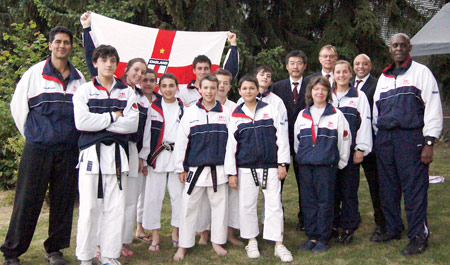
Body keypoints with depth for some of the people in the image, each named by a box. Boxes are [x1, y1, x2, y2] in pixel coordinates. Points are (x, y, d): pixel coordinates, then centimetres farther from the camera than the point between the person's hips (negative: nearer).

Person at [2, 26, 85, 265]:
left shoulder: (78, 77, 7)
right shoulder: (35, 73, -1)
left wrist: (72, 136, 11)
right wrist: (31, 134, 7)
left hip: (68, 150, 3)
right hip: (38, 149, -3)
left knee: (63, 201, 7)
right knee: (27, 201, 2)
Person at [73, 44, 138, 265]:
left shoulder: (127, 92, 10)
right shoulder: (84, 91, 5)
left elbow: (132, 124, -3)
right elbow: (81, 122, -11)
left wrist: (99, 121, -8)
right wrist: (113, 117, -7)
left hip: (117, 153, 2)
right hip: (92, 153, -2)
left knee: (116, 207, 3)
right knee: (89, 207, 0)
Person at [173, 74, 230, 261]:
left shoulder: (226, 112, 3)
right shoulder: (190, 113, 2)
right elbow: (181, 142, 2)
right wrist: (181, 168, 1)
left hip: (219, 169, 1)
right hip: (195, 168, -1)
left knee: (219, 205, 9)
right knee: (189, 207, 4)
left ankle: (217, 241, 25)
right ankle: (183, 245, 16)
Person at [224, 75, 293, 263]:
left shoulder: (270, 110, 2)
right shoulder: (235, 115, 4)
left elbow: (281, 137, 1)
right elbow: (231, 144, 4)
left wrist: (282, 163, -3)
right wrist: (231, 173, 1)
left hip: (270, 166, -1)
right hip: (246, 168, 1)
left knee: (274, 205, 1)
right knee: (247, 205, 8)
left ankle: (279, 244, 12)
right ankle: (251, 242, 25)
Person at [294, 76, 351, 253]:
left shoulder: (336, 115, 1)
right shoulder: (302, 115, 12)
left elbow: (345, 140, 2)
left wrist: (340, 162, 2)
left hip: (327, 165, -3)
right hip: (305, 166, 4)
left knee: (325, 202, 1)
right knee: (308, 202, 7)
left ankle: (323, 239, 11)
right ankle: (312, 237, 18)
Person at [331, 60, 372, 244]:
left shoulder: (359, 96, 3)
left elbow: (365, 123, -1)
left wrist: (360, 149, -7)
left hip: (350, 151, -2)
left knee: (349, 189, 2)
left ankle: (348, 227, 12)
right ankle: (332, 224, 18)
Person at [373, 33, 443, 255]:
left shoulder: (421, 72, 2)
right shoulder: (383, 77, 18)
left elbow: (433, 108, -4)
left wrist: (429, 143, -11)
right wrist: (377, 139, 15)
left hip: (411, 137, -5)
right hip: (384, 139, 5)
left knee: (414, 189, -5)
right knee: (388, 188, 9)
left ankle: (418, 237, 5)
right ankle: (392, 229, 23)